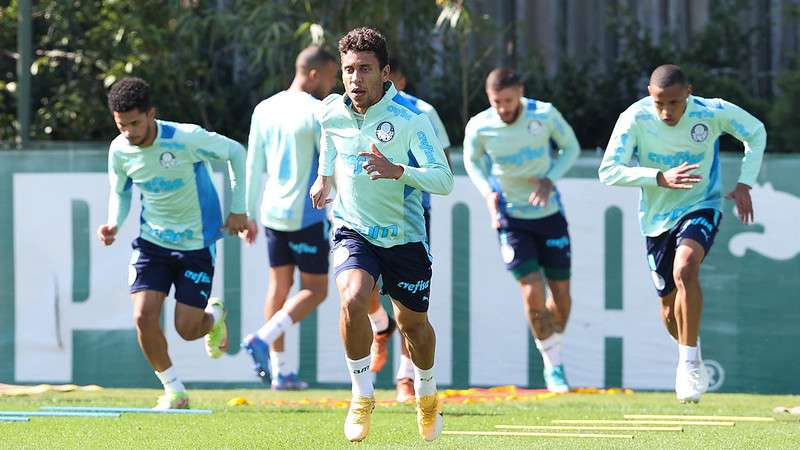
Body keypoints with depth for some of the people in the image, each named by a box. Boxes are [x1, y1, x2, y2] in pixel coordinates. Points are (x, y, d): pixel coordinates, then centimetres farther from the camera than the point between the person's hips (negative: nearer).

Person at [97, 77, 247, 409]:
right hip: (152, 241, 3)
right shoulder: (120, 151, -10)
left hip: (197, 242, -3)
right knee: (144, 317, -14)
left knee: (187, 329, -3)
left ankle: (214, 316, 35)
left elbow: (236, 152, -8)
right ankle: (174, 391, 6)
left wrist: (238, 209, -7)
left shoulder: (187, 139, -24)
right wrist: (113, 224, -12)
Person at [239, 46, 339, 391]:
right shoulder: (317, 113, -12)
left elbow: (254, 168, 11)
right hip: (308, 216, -7)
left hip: (272, 213, 7)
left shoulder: (265, 110, 8)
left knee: (279, 287, 12)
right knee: (315, 290, 2)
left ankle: (278, 368, 10)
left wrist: (250, 216, 16)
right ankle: (262, 339, -16)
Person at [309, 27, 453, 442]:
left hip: (403, 237, -1)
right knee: (352, 300, -27)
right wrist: (324, 176, 21)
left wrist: (396, 171, -38)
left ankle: (426, 393, 44)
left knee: (412, 323, 13)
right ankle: (363, 396, -11)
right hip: (352, 232, 1)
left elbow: (443, 180, -23)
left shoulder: (409, 118, -18)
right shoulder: (332, 112, -5)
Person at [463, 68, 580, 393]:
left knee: (561, 294, 5)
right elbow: (472, 161, 6)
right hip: (511, 217, -1)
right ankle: (553, 365, 5)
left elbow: (571, 147, 0)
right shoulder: (479, 128, -16)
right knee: (532, 293, -12)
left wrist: (550, 179, -16)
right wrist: (488, 193, -11)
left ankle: (554, 346, 34)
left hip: (550, 213, 1)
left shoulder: (544, 115, -16)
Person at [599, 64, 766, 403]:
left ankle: (690, 360, -22)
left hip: (702, 208, -2)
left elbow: (756, 133, 2)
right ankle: (688, 356, 39)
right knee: (670, 307, 9)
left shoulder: (713, 113, -18)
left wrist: (744, 184, -7)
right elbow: (608, 171, -22)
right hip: (657, 218, 2)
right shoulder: (635, 119, -19)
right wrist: (661, 178, -33)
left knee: (685, 270, -31)